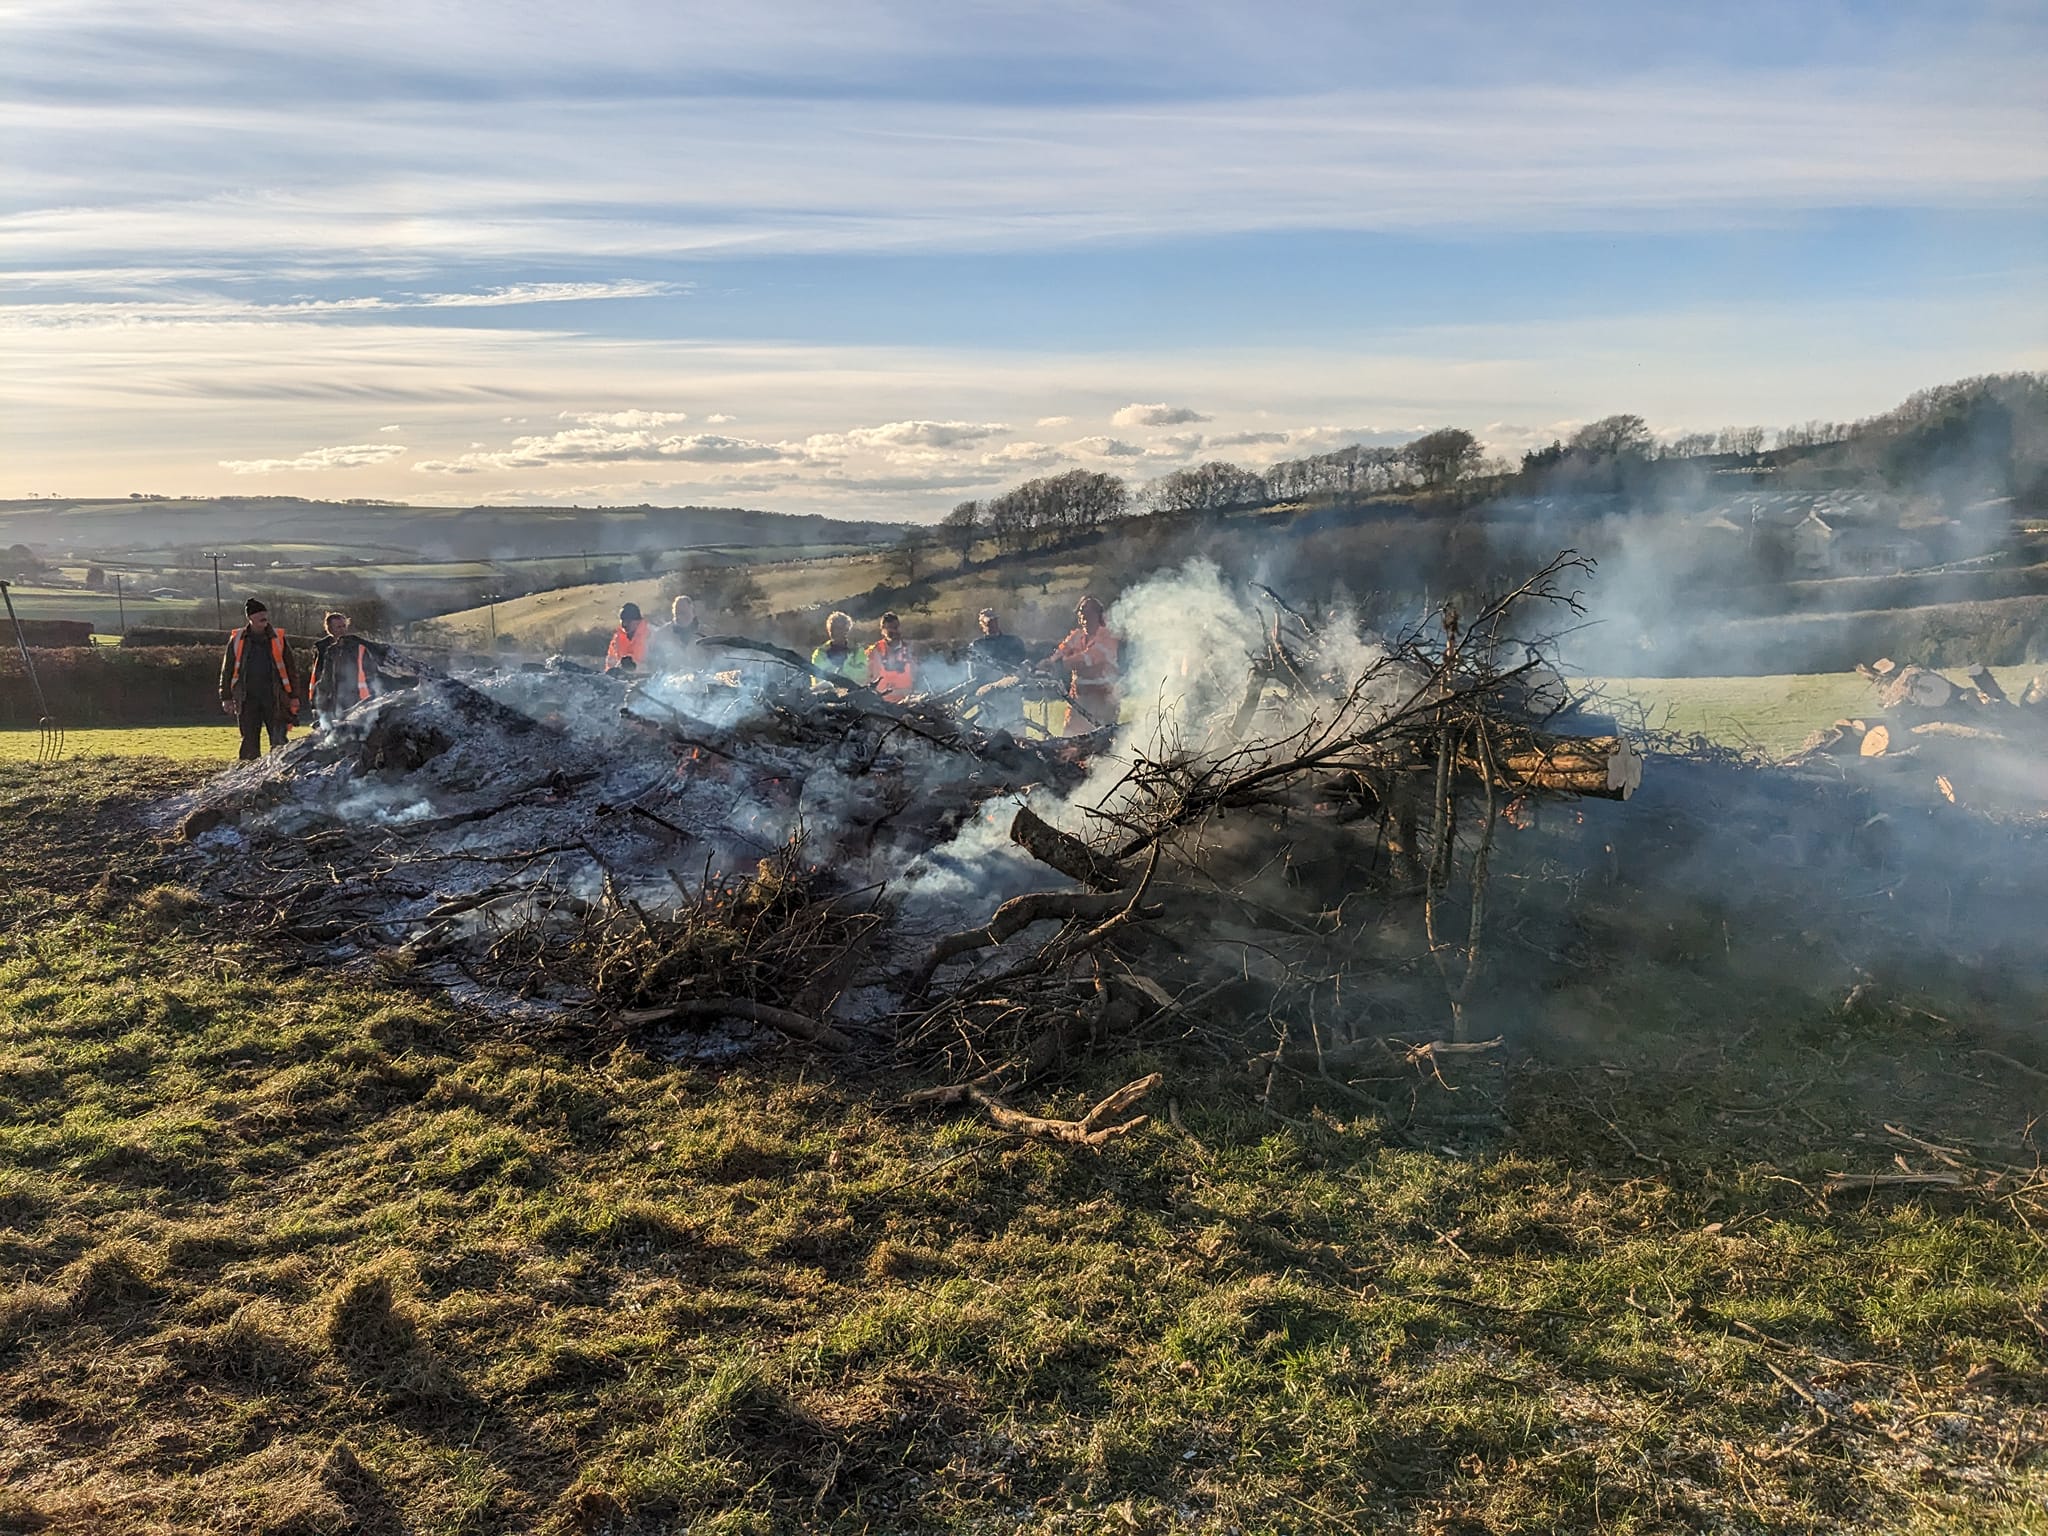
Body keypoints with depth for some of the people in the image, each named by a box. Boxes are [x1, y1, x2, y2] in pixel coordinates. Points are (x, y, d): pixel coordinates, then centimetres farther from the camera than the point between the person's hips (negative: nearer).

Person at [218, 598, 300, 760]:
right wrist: (226, 697, 7)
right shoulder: (237, 639, 8)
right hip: (247, 699, 1)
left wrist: (294, 696, 5)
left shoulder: (278, 638, 7)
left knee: (279, 741, -5)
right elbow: (227, 670, 12)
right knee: (249, 741, 5)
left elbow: (290, 669, 9)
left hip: (274, 698, -1)